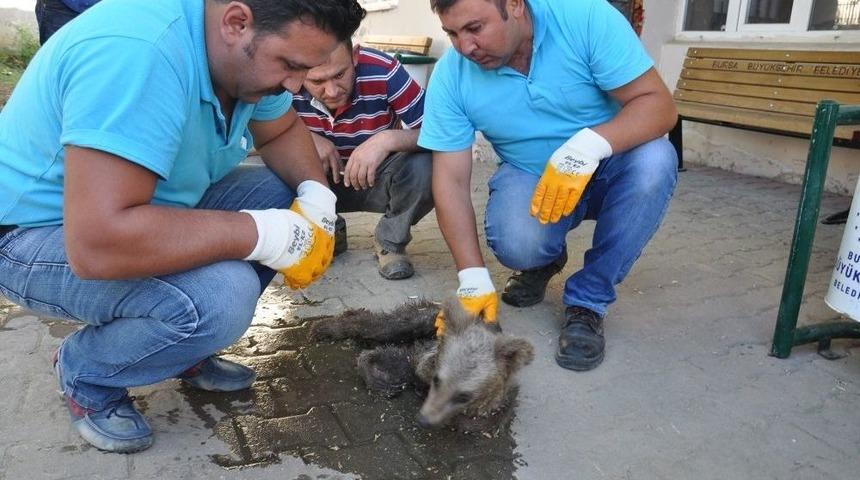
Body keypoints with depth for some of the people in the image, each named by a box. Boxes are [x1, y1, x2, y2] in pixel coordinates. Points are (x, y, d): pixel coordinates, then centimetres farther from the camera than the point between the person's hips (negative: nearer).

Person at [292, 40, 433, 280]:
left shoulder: (383, 72, -27)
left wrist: (388, 139, -45)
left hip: (377, 180, -1)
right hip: (322, 184, 2)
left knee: (425, 165, -32)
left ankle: (390, 241, -1)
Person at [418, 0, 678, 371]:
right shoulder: (451, 75, -16)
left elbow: (658, 104, -22)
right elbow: (451, 180, -16)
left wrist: (590, 144, -42)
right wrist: (474, 279, -23)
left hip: (604, 169, 0)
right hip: (529, 177, 0)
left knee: (653, 160, -32)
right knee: (516, 245, -31)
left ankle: (587, 301, -14)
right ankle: (543, 259, 10)